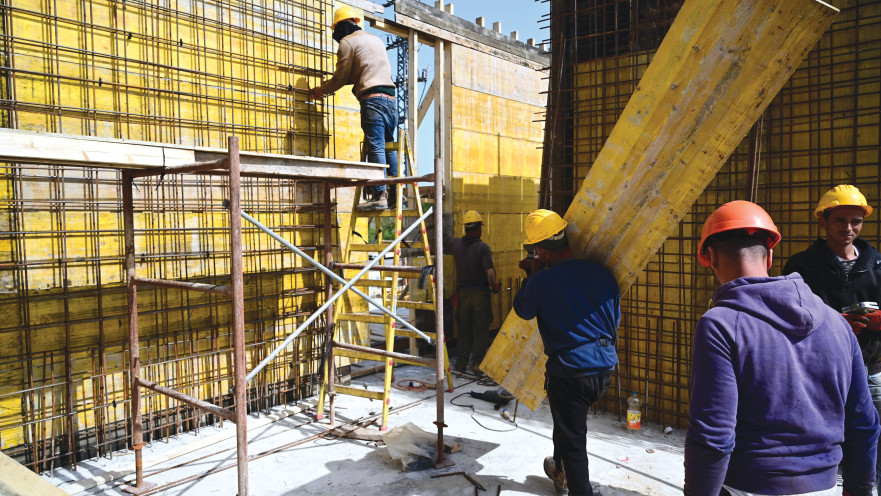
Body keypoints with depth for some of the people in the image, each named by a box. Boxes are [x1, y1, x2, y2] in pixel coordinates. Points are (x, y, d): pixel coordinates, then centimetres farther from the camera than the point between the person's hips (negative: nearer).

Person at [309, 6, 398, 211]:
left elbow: (340, 78, 3)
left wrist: (321, 90, 20)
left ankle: (380, 195, -16)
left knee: (375, 147, -11)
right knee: (388, 147, 9)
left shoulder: (347, 42, 3)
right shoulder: (376, 40, 27)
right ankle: (394, 194, 6)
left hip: (372, 99, -7)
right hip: (390, 98, 7)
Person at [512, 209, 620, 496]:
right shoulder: (602, 274, -2)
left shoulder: (542, 282, -18)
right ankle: (561, 471, 49)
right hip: (604, 367, 7)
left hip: (570, 371, -7)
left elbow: (522, 310, 4)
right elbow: (615, 319, 11)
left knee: (572, 440, 9)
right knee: (569, 421, 29)